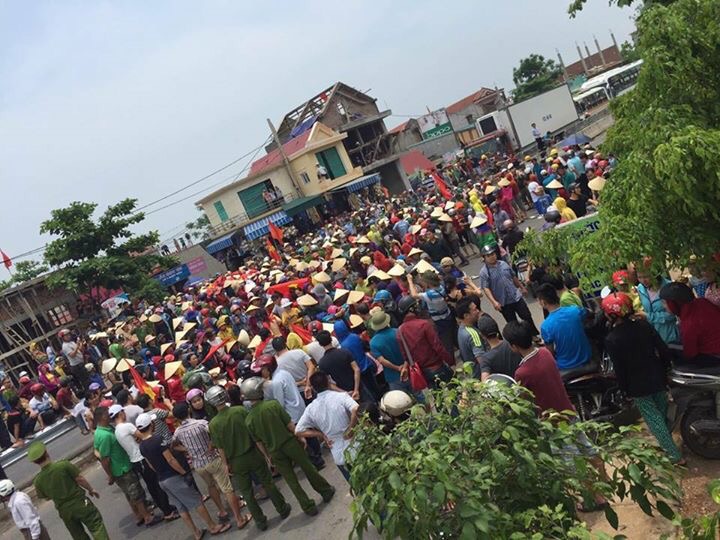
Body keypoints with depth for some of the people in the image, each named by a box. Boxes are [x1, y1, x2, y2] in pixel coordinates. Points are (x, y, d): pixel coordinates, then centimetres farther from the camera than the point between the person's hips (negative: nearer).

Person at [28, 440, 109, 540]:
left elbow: (45, 497, 3)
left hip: (64, 511, 4)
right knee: (97, 527, 7)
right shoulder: (63, 465, -21)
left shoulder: (38, 480, -9)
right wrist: (91, 489, 1)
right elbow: (80, 479, -14)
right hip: (80, 503, -4)